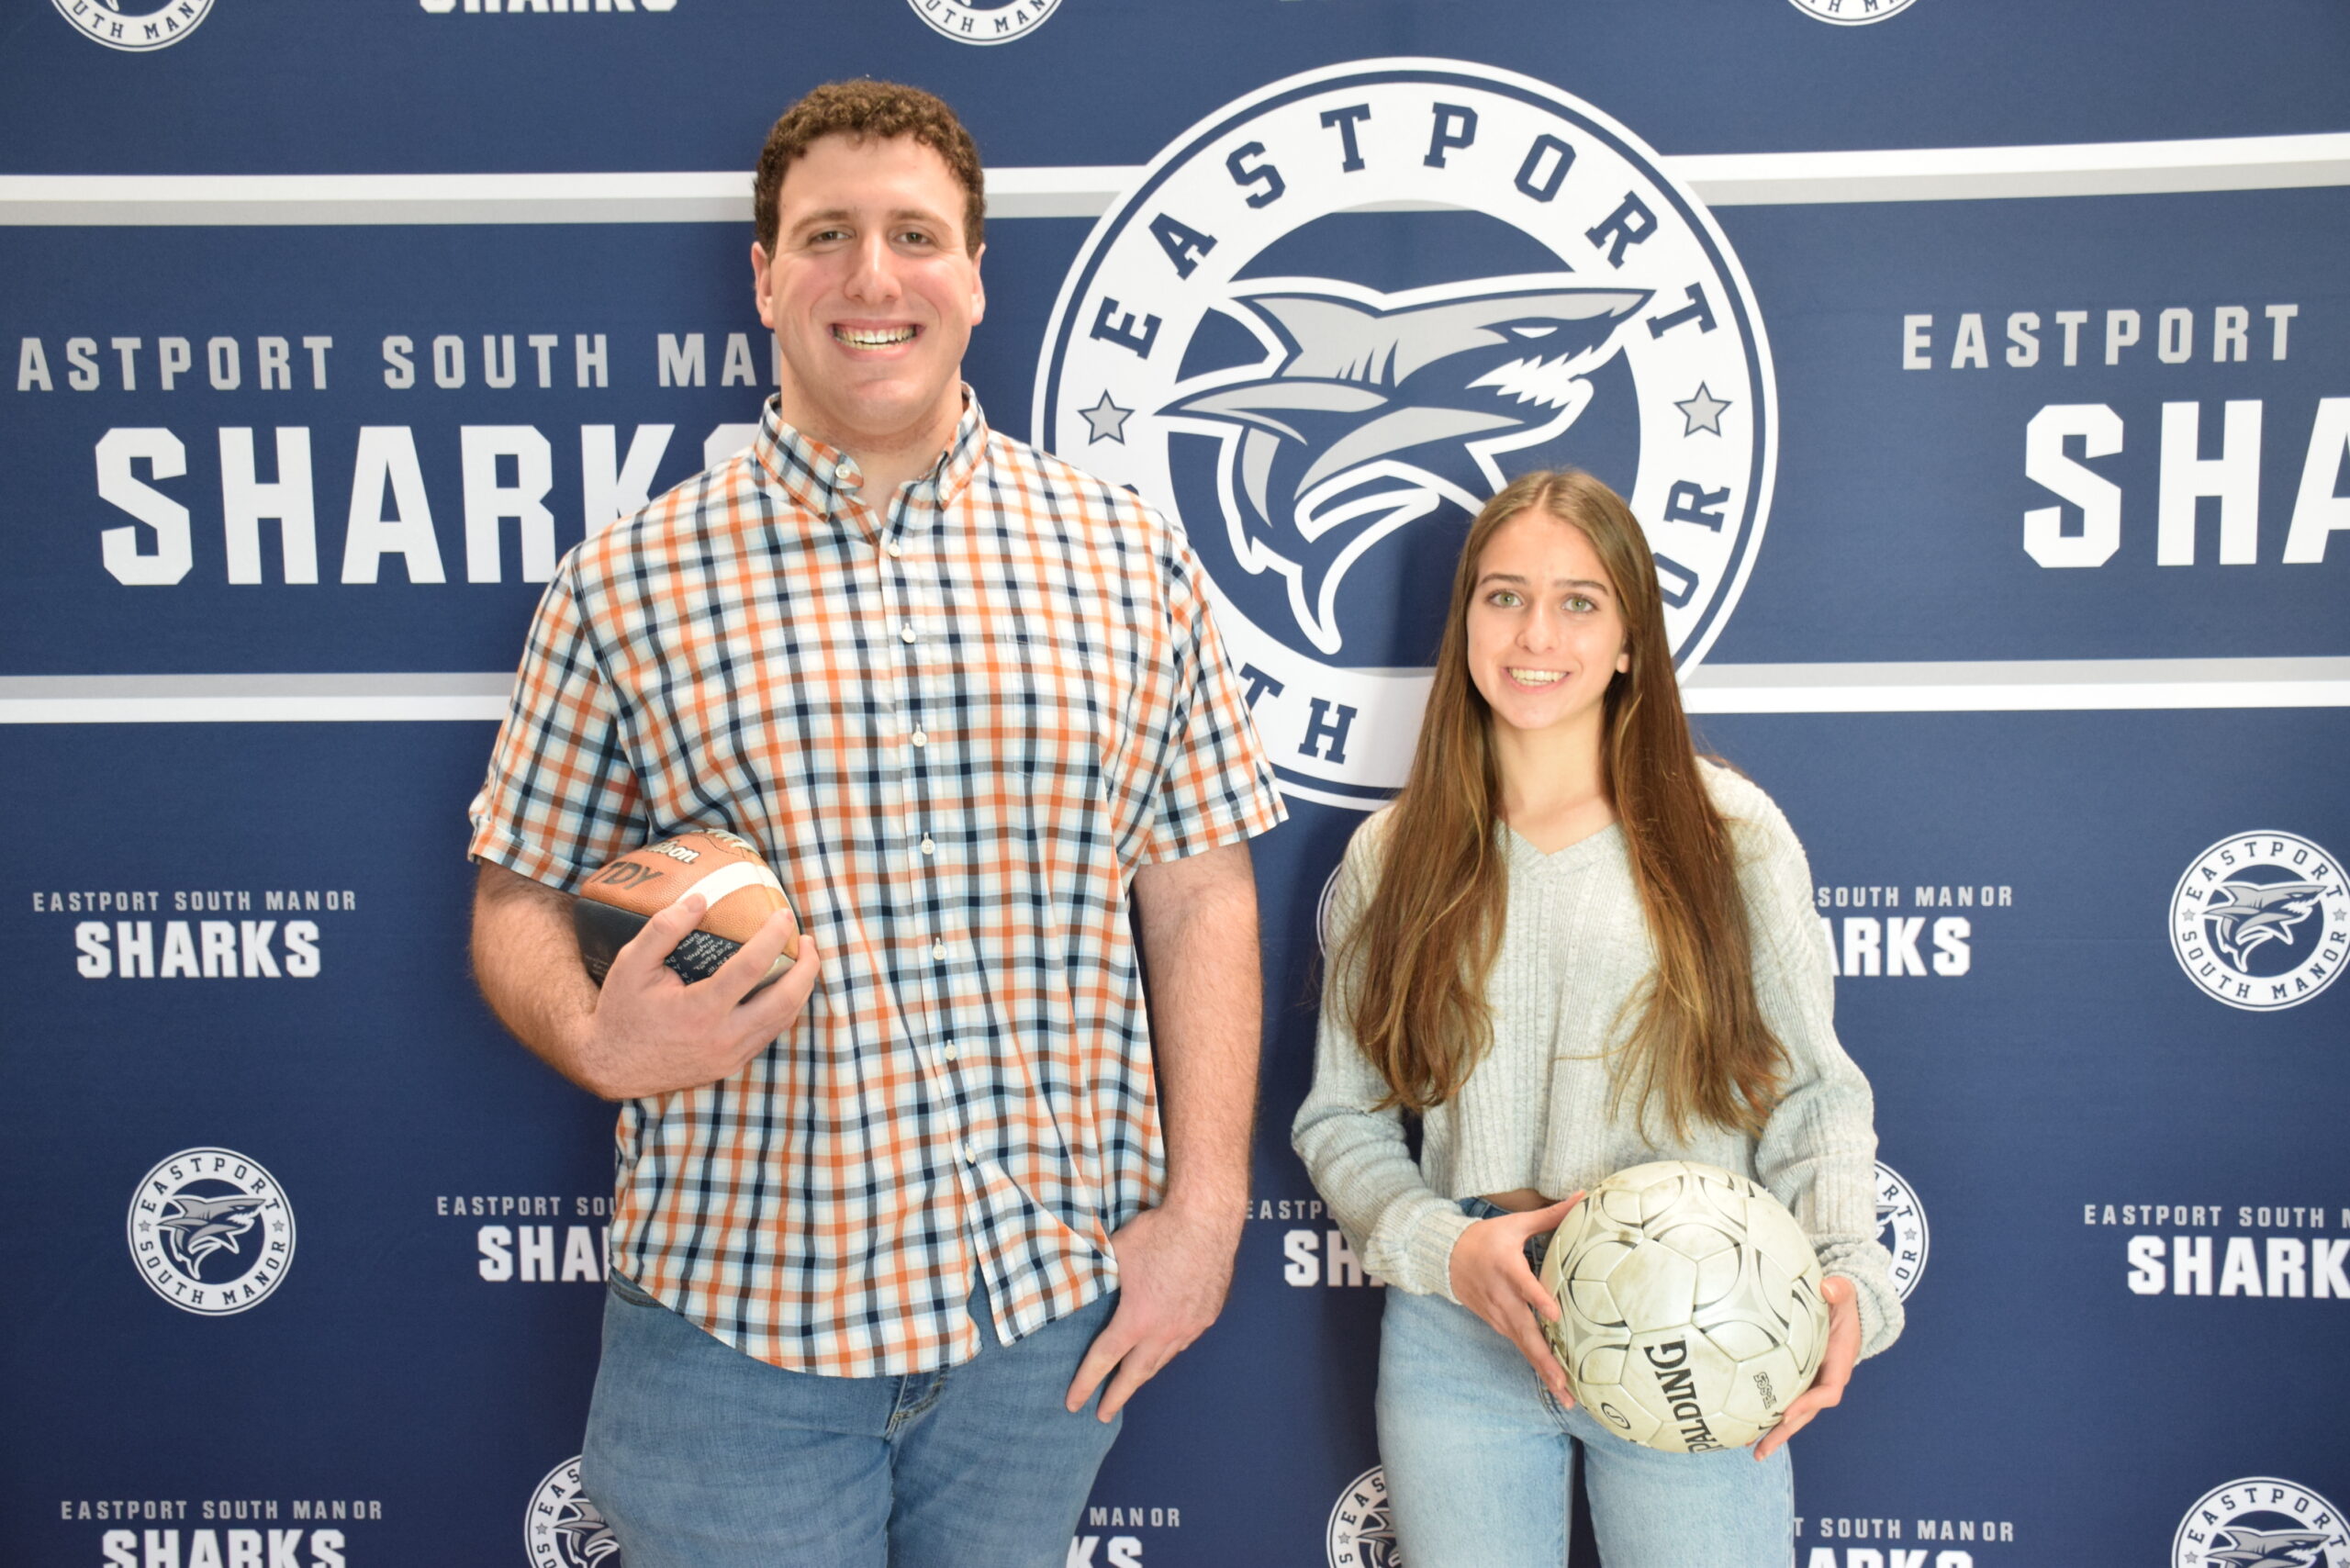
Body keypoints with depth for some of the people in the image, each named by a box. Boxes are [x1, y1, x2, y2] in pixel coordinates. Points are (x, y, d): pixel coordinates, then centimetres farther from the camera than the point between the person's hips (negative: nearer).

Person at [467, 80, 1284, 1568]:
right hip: (737, 1305, -1)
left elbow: (1199, 895, 2)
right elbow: (520, 897, 4)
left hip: (1059, 1290, 2)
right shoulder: (624, 584, -1)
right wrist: (598, 1040, -17)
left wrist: (1204, 1205, -3)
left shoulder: (1133, 558, 2)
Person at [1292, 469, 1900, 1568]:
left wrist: (1846, 1276, -16)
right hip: (1460, 1345, 1)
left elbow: (1812, 1098, 0)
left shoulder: (1728, 834, 0)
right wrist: (1445, 1248, -12)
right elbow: (1342, 1120, 5)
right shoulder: (1393, 857, 4)